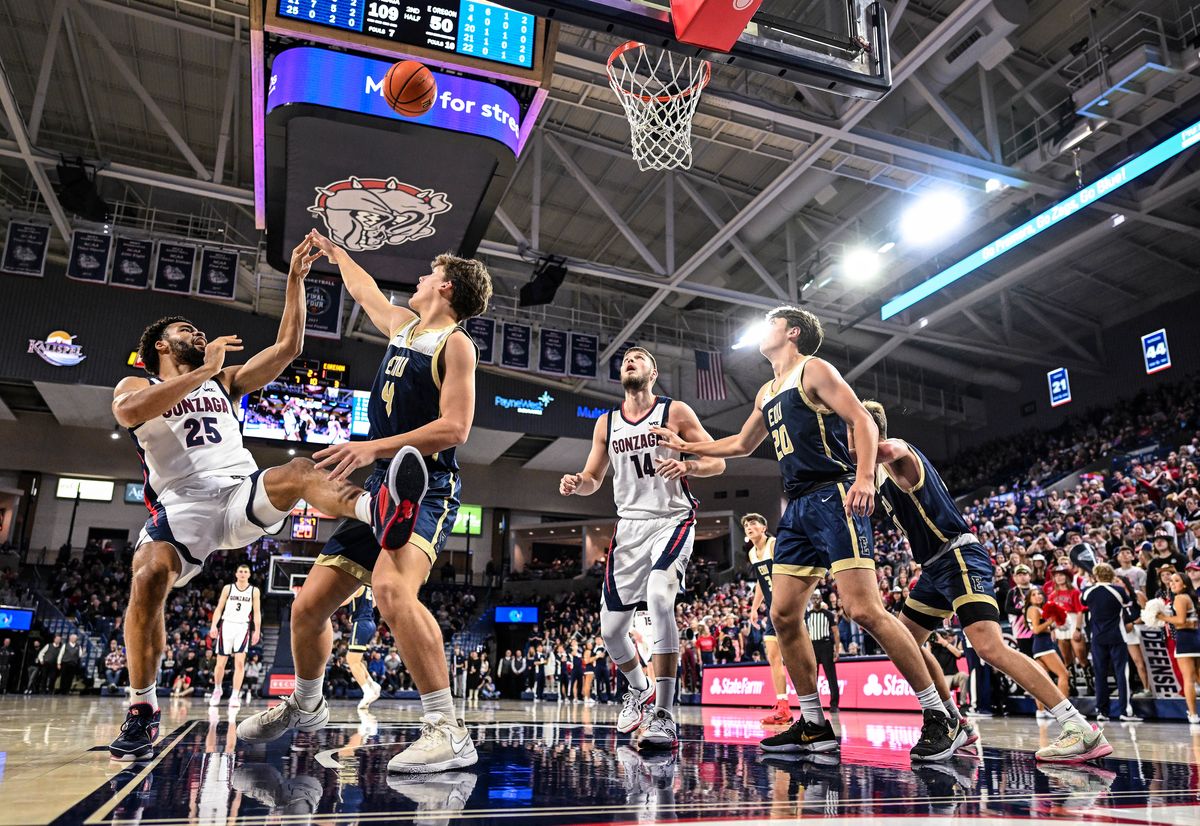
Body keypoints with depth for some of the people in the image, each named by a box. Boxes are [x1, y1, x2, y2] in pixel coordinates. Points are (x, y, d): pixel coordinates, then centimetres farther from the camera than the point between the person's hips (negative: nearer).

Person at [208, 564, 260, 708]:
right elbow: (219, 608, 4)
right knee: (221, 663, 5)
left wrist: (257, 631, -3)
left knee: (240, 662, -11)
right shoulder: (228, 588, 4)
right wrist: (214, 626, -8)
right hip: (227, 625, 1)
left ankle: (235, 695, -8)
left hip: (243, 627, 0)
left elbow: (257, 612, 4)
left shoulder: (254, 591, 4)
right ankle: (217, 690, 28)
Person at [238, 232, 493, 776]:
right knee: (308, 606, 11)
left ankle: (448, 730, -30)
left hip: (425, 488, -8)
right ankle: (305, 706, 38)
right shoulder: (403, 325, 19)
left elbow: (455, 428, -16)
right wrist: (332, 250, 53)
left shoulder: (455, 342, -5)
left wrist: (374, 446, -21)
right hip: (382, 487, 8)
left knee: (391, 586, -36)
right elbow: (363, 289, 40)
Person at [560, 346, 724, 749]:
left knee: (659, 596, -32)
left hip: (672, 519, -5)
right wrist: (576, 484, -7)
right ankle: (640, 689, 35)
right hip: (630, 525, 5)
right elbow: (593, 479, 17)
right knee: (610, 628, 3)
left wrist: (688, 465, -24)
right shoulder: (606, 423, 12)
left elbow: (717, 461, -2)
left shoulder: (675, 411, 0)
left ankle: (664, 718, -25)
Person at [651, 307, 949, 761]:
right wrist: (686, 446, 35)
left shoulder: (814, 370, -1)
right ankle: (814, 726, 14)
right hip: (797, 507, 9)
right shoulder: (766, 393, 22)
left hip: (834, 497, -9)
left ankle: (937, 714, -2)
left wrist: (864, 477, -26)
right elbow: (742, 444, 36)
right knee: (783, 614, 4)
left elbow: (863, 421, -11)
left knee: (863, 609, -16)